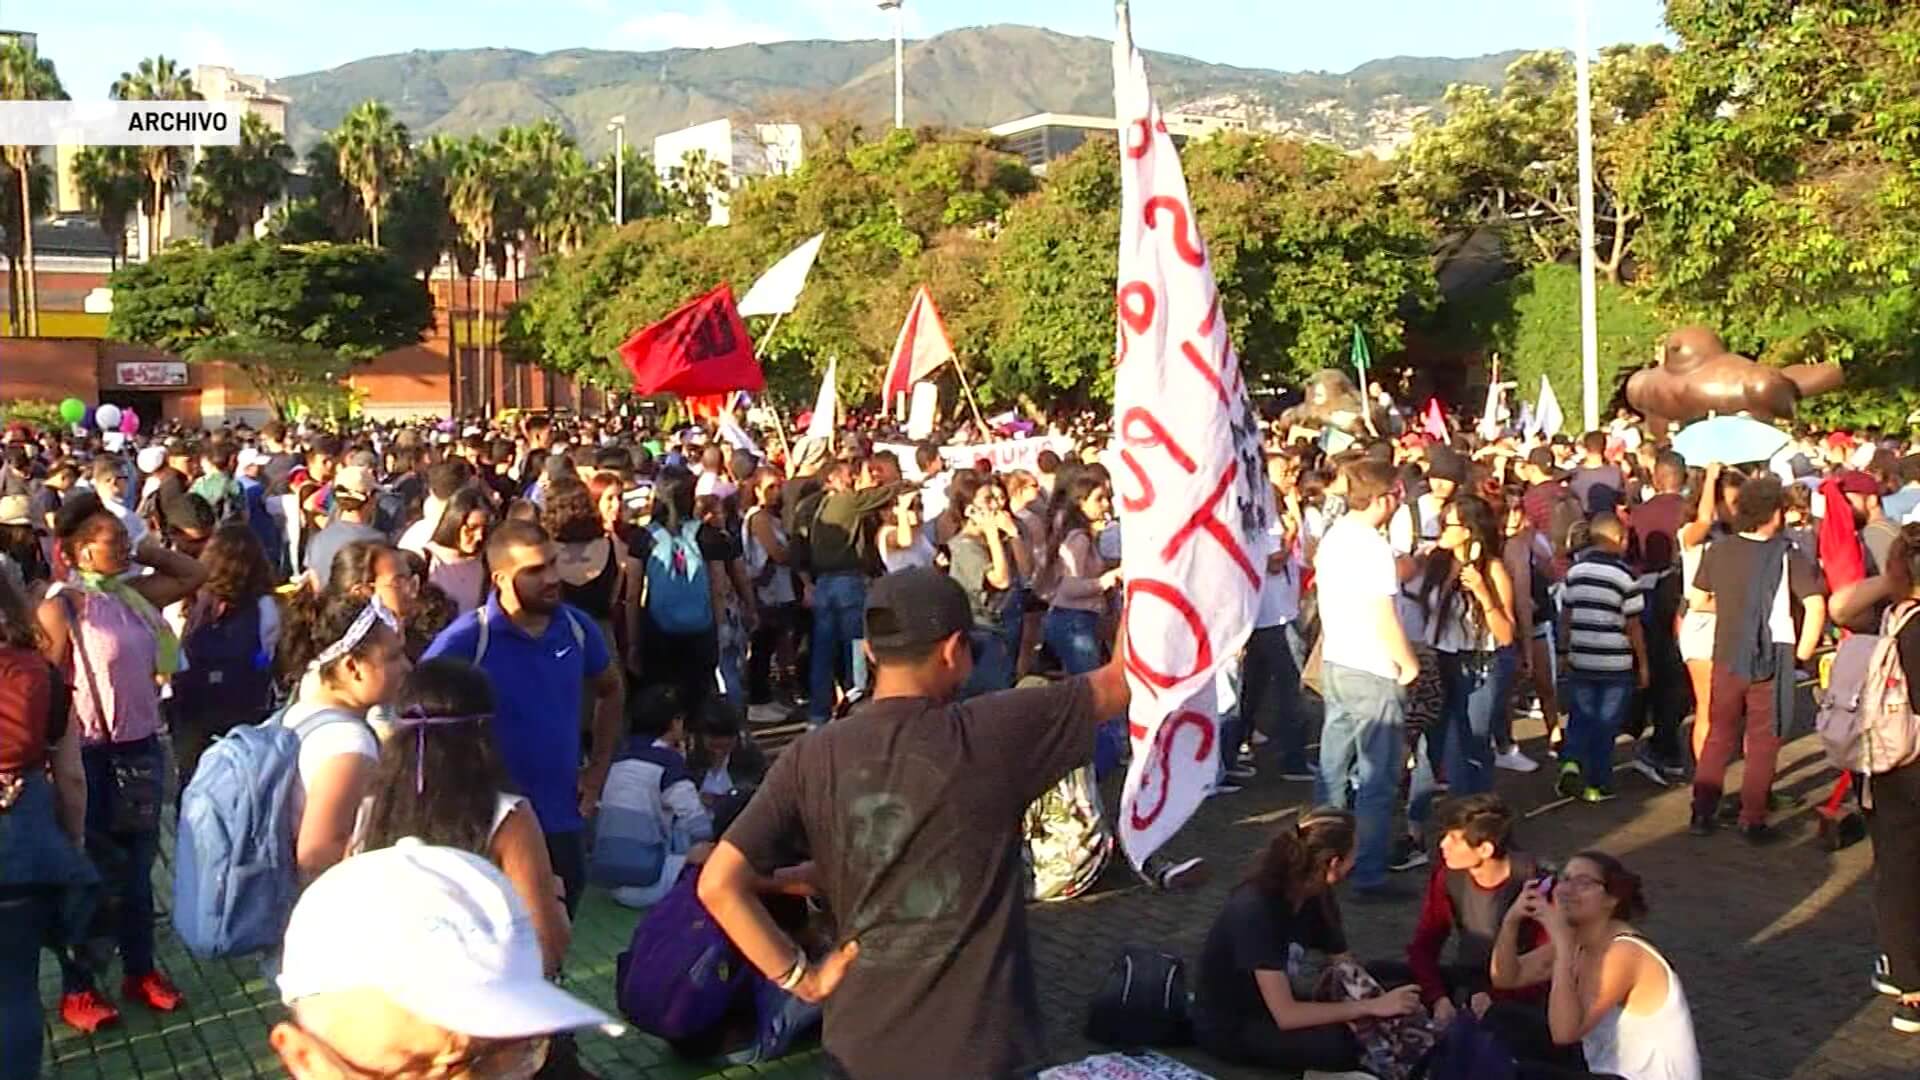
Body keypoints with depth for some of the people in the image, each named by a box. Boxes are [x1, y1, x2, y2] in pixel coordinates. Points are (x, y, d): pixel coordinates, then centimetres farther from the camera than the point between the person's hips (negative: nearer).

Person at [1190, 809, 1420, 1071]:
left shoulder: (1315, 896, -6)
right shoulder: (1255, 910, -30)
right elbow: (1286, 1016, -32)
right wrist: (1372, 1006, -29)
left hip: (1272, 1007, 8)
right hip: (1228, 1028, -7)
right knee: (1340, 1044, -29)